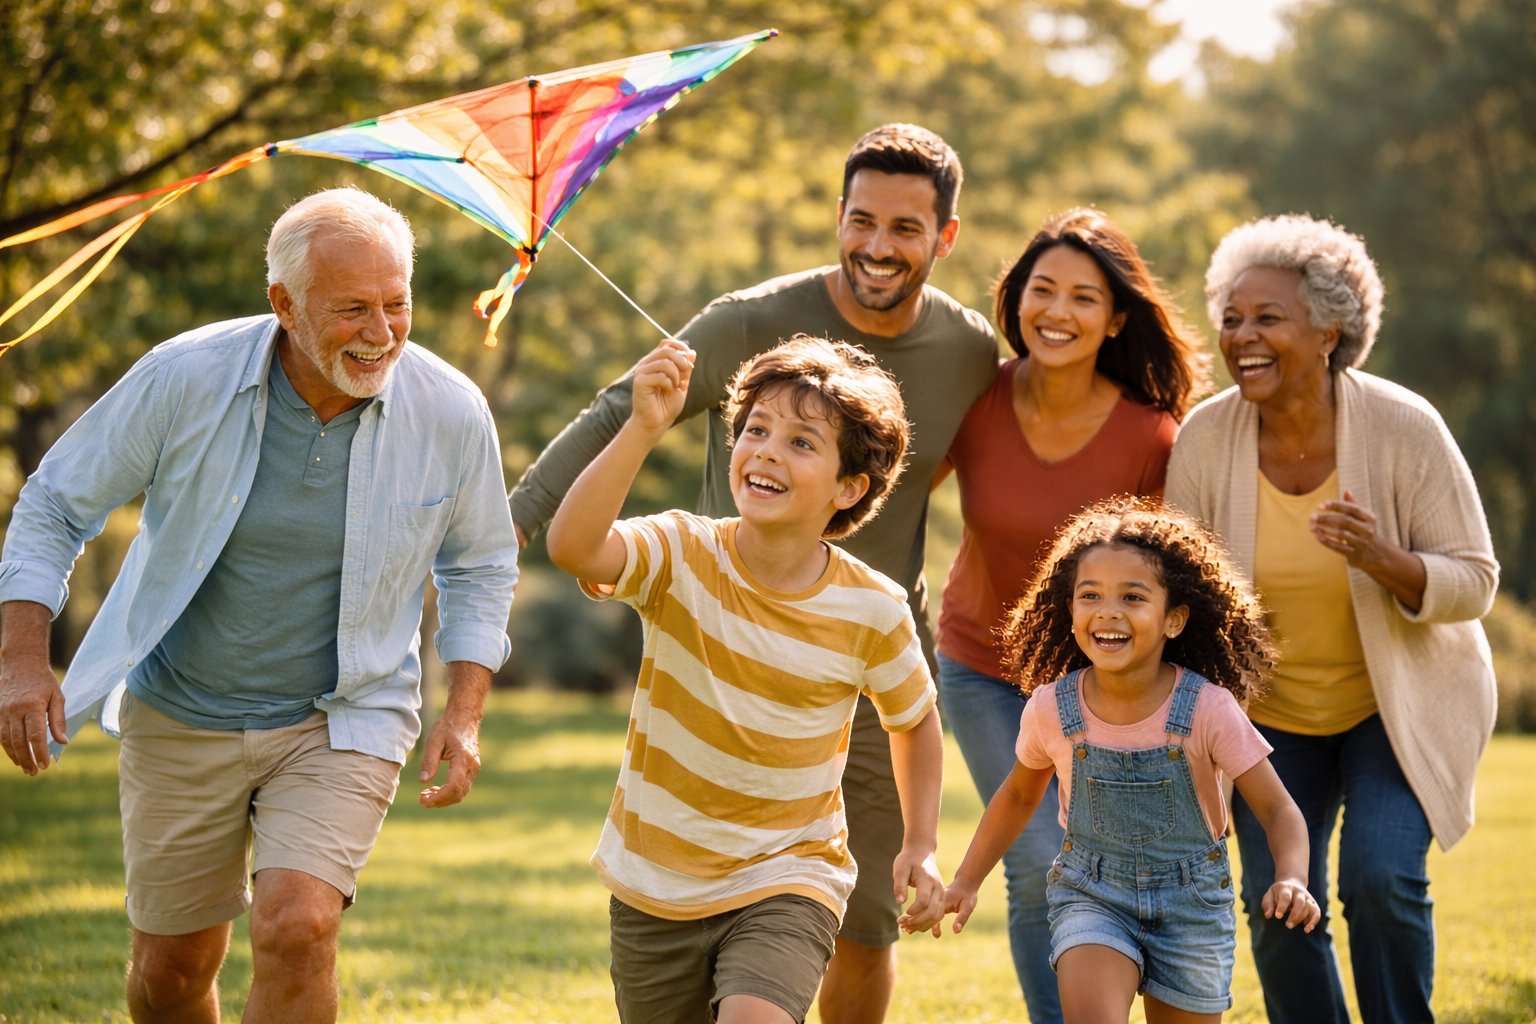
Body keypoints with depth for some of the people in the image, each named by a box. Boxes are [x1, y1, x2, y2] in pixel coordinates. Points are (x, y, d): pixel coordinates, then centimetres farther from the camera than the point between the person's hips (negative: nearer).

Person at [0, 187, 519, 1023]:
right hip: (180, 719, 1)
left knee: (295, 928, -23)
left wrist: (463, 714, -6)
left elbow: (479, 569, 5)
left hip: (342, 721, -1)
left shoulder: (451, 413, -14)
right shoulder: (184, 378, -18)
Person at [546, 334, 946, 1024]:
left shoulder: (873, 611, -11)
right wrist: (644, 427, -45)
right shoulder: (683, 555, -14)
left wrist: (921, 846, 3)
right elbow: (571, 547, -35)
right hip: (654, 889, 2)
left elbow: (915, 719, 10)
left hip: (785, 886, -2)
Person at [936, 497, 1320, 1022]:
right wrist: (966, 881, 5)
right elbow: (1019, 795, 9)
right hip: (1090, 895, 0)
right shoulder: (1052, 707, -11)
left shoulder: (1207, 709, -18)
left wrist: (1291, 880, -33)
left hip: (1191, 902, 0)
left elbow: (1278, 809, -14)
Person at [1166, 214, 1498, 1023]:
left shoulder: (1404, 427, -20)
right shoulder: (1205, 439, -15)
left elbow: (1473, 584, -16)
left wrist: (1381, 560, -35)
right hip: (1272, 708, 2)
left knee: (1381, 880, -19)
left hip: (1401, 697, -2)